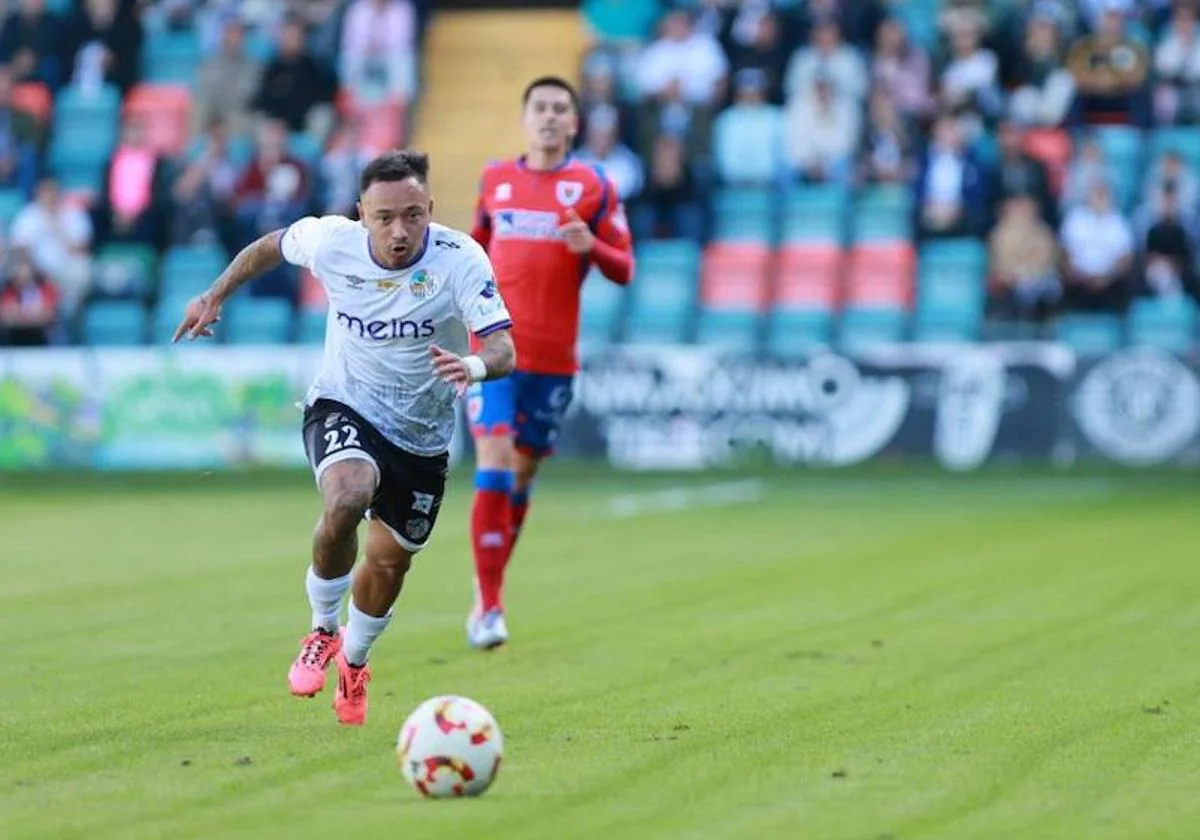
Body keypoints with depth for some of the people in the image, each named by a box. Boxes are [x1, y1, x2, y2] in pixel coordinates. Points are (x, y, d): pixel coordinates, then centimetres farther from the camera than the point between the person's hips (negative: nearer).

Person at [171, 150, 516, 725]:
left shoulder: (461, 260, -24)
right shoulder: (330, 241, -18)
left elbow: (503, 348, -33)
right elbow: (271, 246, 5)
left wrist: (475, 366, -55)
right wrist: (216, 296, 7)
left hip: (422, 436, 1)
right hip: (342, 406, -1)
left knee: (389, 561, 12)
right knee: (347, 498, -33)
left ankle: (352, 663, 44)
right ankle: (321, 632, -7)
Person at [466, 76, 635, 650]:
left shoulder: (594, 187, 2)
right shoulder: (495, 181, 9)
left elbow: (623, 270, 1)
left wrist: (592, 246, -18)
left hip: (553, 357, 0)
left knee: (521, 476, 9)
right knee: (493, 469, -14)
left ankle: (490, 593, 27)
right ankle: (488, 606, -13)